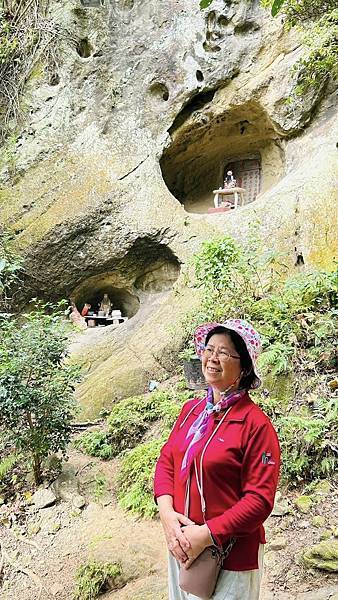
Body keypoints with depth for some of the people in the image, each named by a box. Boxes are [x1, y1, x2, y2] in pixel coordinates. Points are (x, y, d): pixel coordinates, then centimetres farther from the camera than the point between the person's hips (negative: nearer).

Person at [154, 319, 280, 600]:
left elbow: (260, 499, -18)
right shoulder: (191, 409, -1)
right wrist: (166, 512, -11)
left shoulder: (256, 424, -19)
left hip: (231, 556, -6)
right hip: (181, 545, 6)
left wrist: (206, 534, -20)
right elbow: (166, 461, 4)